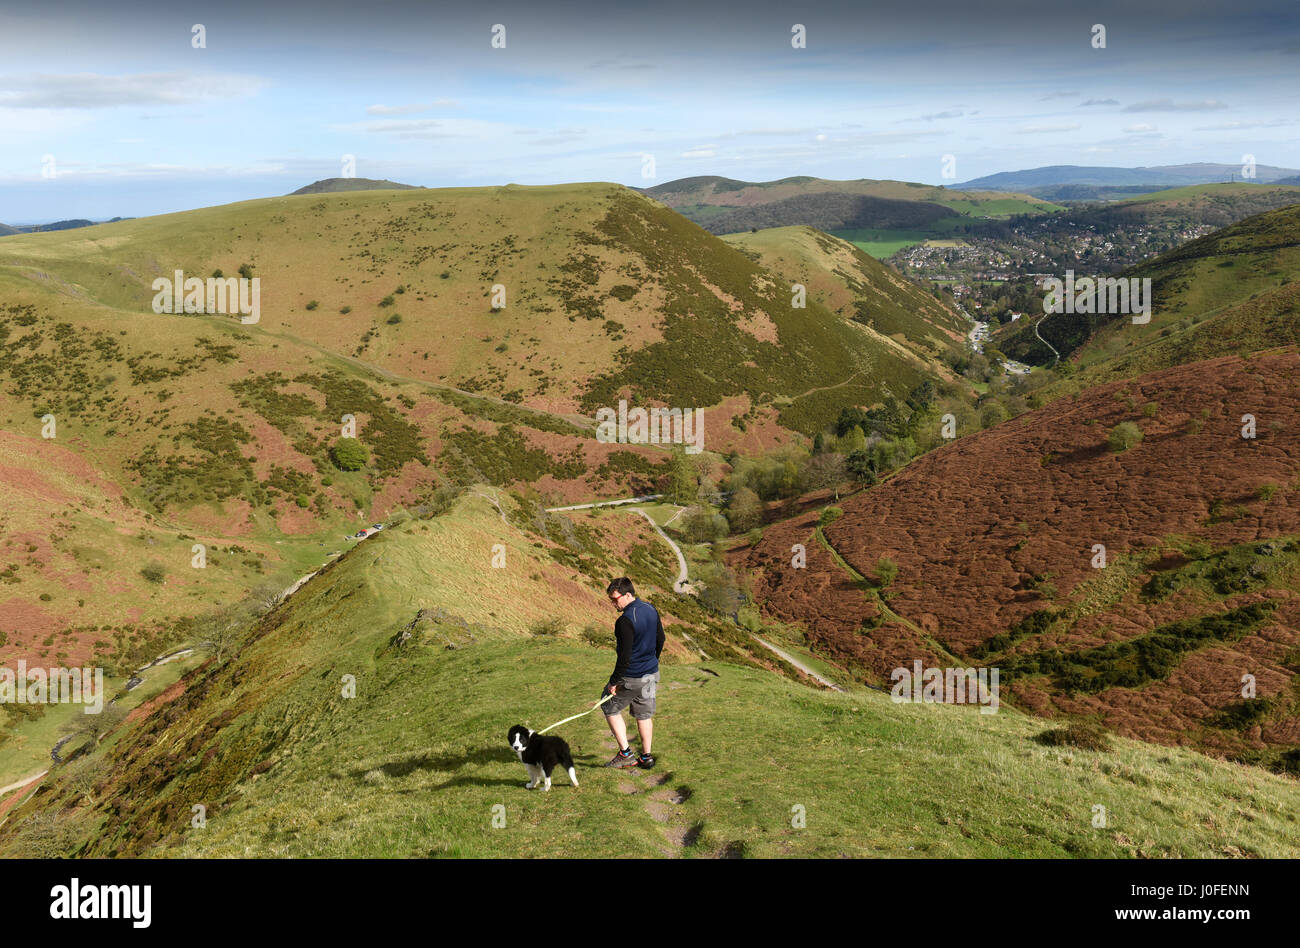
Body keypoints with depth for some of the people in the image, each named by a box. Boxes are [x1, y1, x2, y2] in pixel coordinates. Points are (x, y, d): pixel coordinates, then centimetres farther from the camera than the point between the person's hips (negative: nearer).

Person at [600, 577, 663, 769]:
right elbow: (660, 639, 13)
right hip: (651, 674, 8)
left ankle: (625, 753, 9)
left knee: (610, 707, 12)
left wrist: (614, 682, -16)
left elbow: (625, 656, -25)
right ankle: (646, 757, 24)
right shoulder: (651, 609, 1)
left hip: (631, 678, -8)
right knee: (644, 715, 18)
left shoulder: (626, 620, -25)